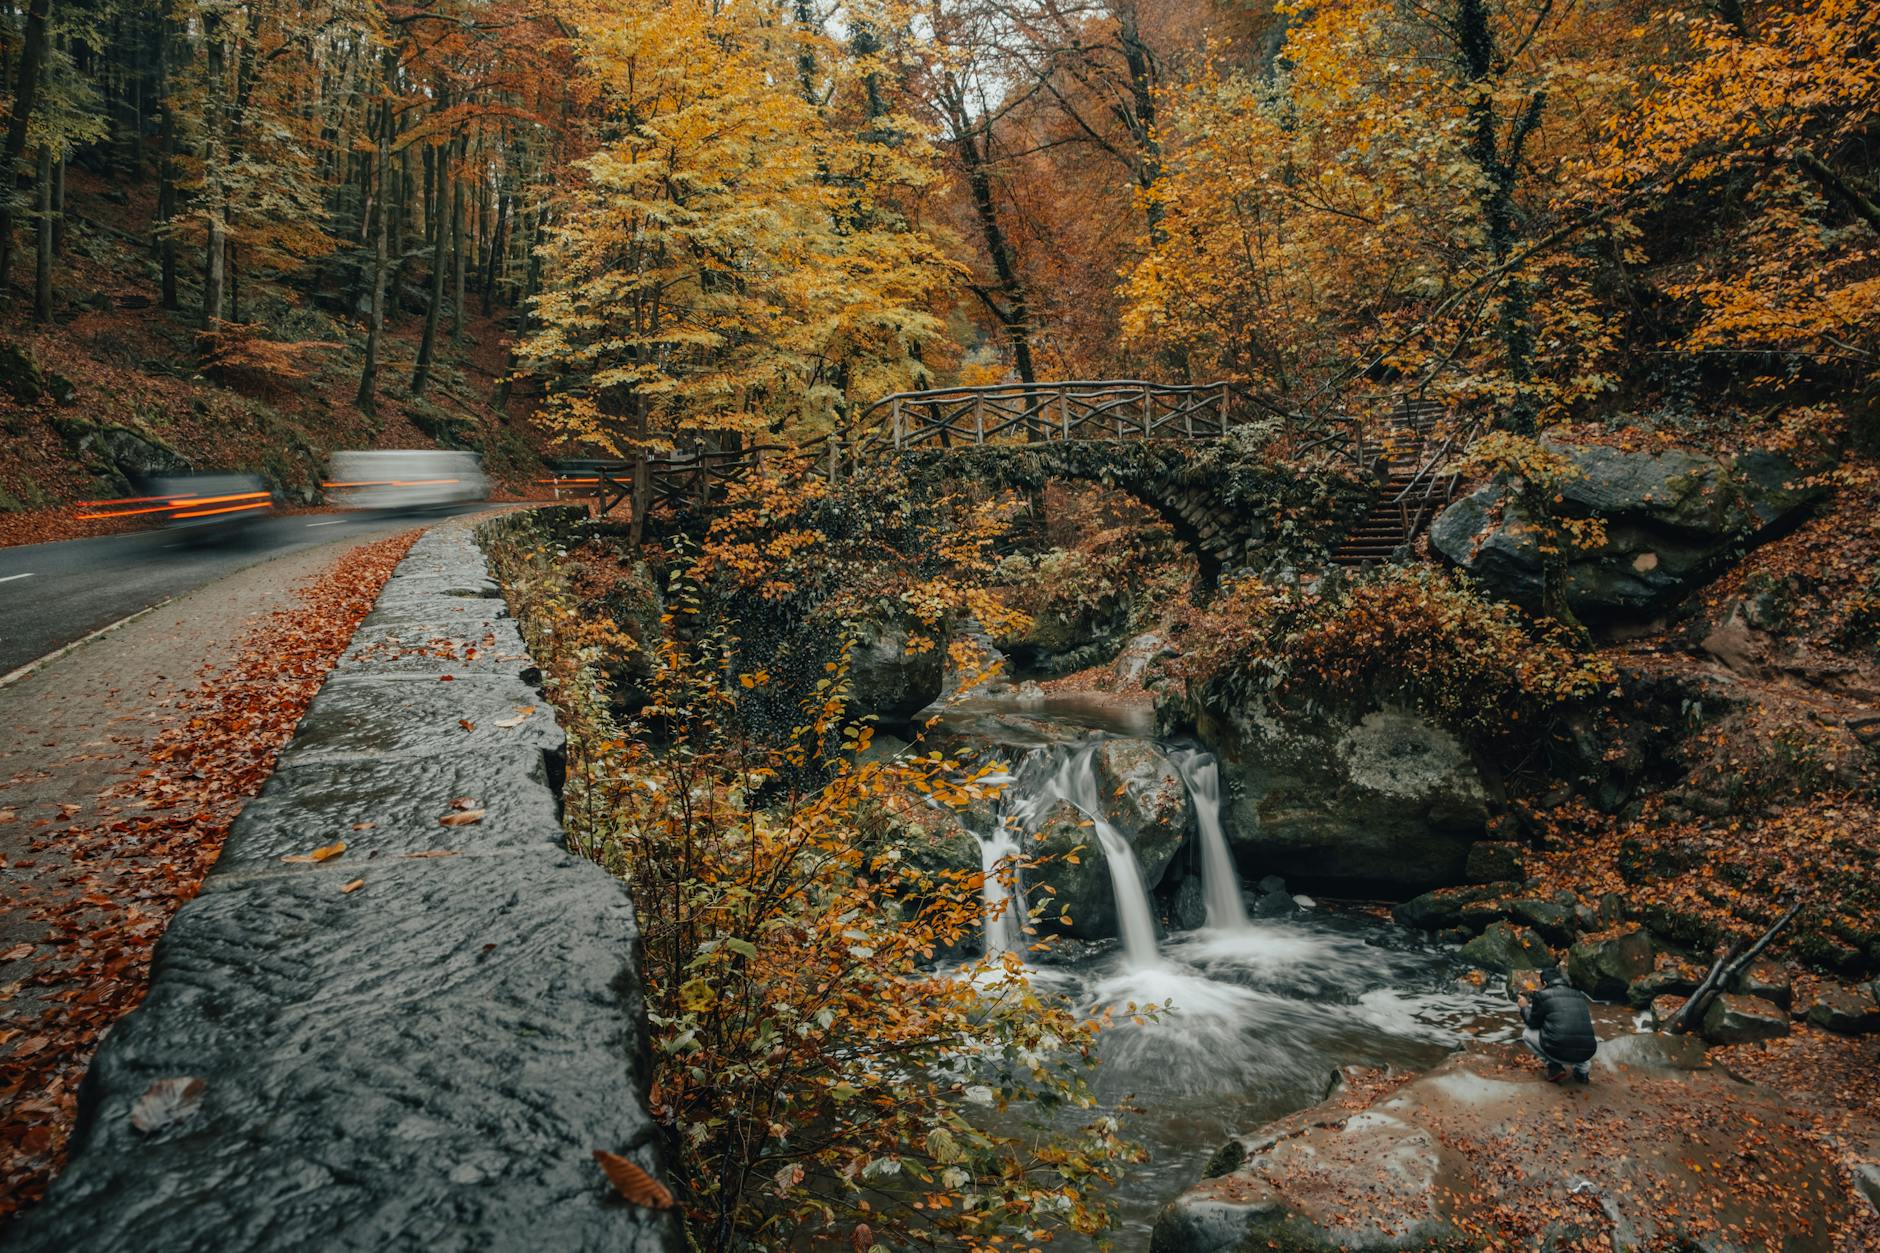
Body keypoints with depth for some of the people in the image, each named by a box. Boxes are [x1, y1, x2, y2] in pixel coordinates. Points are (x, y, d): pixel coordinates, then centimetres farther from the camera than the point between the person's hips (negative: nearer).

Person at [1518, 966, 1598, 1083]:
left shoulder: (1542, 995, 2)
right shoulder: (1580, 995, 15)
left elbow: (1534, 1023, 13)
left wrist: (1525, 1007, 32)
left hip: (1559, 1052, -5)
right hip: (1586, 1053, 5)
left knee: (1527, 1034, 22)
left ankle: (1555, 1068, 9)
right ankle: (1583, 1069, 20)